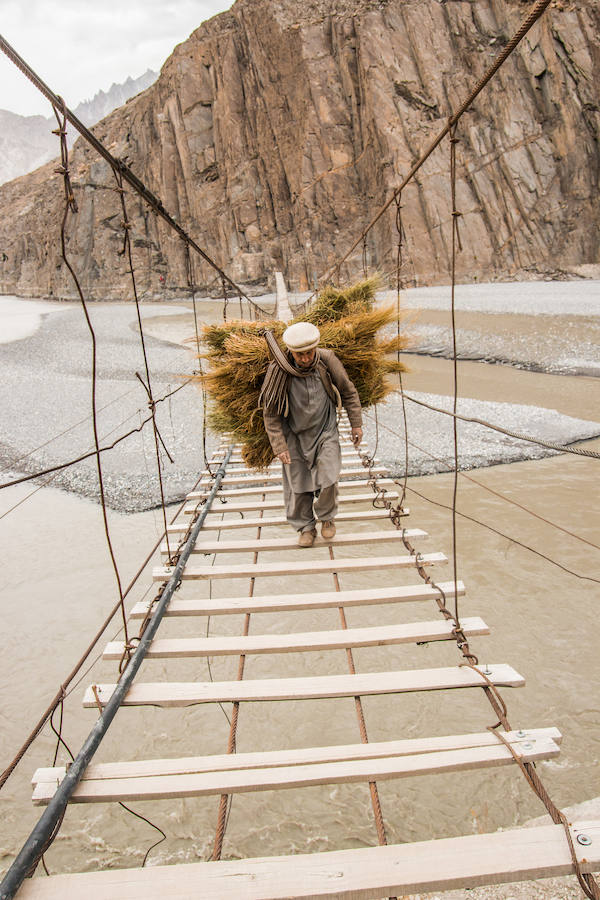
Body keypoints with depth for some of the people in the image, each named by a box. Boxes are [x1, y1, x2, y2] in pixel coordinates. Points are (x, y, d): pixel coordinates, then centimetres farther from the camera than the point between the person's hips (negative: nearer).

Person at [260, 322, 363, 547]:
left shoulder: (327, 360, -18)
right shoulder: (279, 371, -23)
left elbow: (348, 391, -1)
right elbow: (270, 413, -13)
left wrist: (356, 424, 3)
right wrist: (279, 446, -14)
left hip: (325, 430, 1)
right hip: (294, 434, 0)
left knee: (327, 480, -8)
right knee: (298, 485, 5)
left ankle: (327, 516, 22)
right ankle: (306, 527, 28)